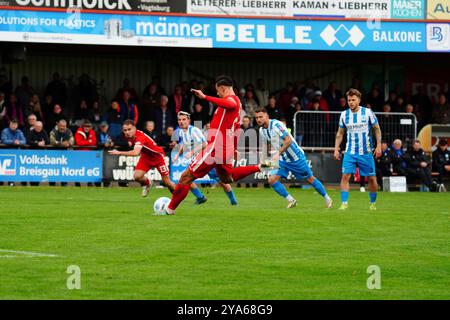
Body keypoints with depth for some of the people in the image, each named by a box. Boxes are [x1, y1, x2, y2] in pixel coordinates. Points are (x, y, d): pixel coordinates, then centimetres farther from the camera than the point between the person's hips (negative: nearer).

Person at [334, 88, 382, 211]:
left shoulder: (368, 113, -5)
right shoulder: (344, 115, 3)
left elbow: (377, 129, 3)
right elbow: (340, 133, 12)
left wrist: (379, 145, -4)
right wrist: (336, 149, 5)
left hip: (366, 152, -1)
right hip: (350, 152, 1)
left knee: (372, 178, 3)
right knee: (345, 176, -14)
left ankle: (373, 203, 22)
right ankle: (344, 203, -11)